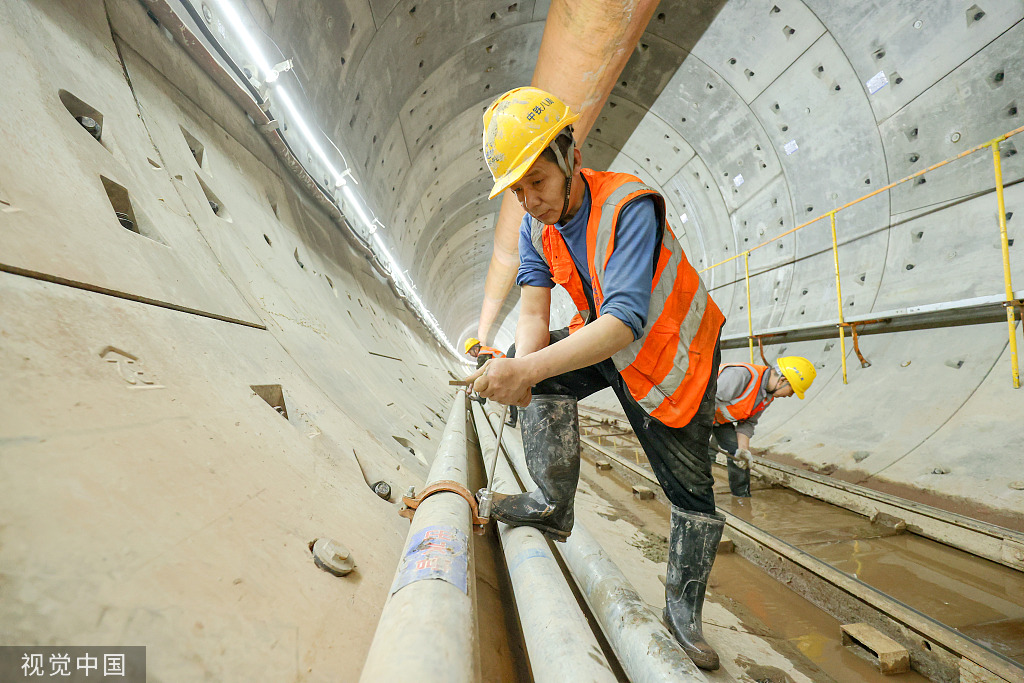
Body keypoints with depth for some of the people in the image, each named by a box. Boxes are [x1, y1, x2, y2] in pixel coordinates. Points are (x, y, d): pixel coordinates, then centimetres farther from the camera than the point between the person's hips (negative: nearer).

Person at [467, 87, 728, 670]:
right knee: (531, 357, -18)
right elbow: (534, 313, -15)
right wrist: (522, 366, -36)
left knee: (690, 488, 1)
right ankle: (554, 506, -3)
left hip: (670, 353, -5)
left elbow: (626, 320, -42)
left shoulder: (628, 206, -30)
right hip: (603, 343, 5)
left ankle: (684, 608, 27)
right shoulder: (537, 227, -8)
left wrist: (529, 368, -52)